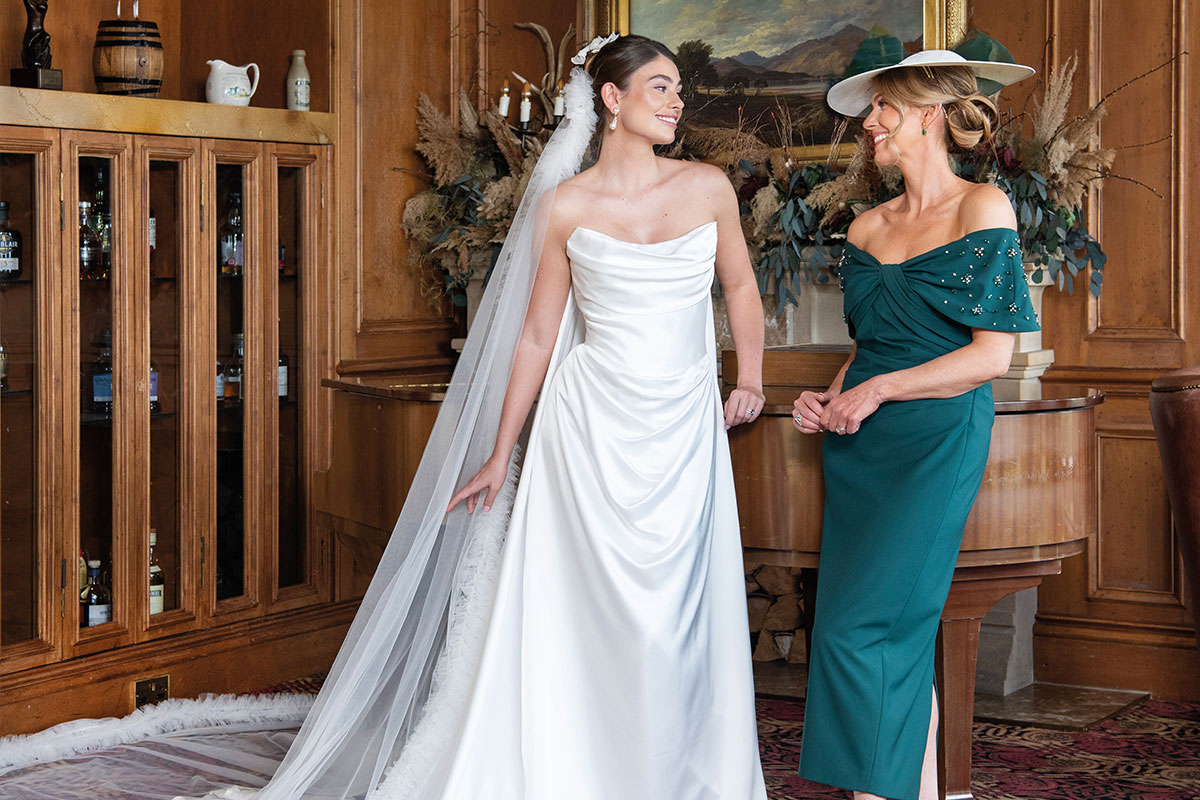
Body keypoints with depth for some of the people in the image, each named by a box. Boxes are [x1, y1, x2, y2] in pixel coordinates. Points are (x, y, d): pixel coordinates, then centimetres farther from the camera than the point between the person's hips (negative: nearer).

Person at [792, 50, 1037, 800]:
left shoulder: (982, 207, -5)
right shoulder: (868, 227, 13)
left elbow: (993, 353, -10)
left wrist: (878, 391, -11)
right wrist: (830, 398, 2)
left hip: (936, 440, -6)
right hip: (860, 444, 6)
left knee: (864, 627, -14)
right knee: (901, 636, 5)